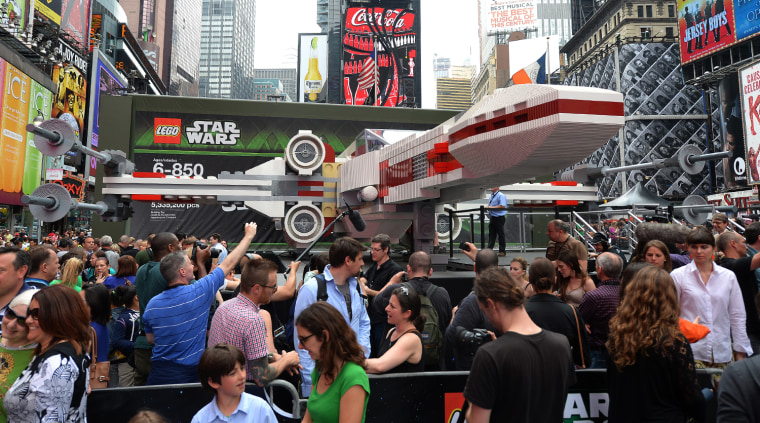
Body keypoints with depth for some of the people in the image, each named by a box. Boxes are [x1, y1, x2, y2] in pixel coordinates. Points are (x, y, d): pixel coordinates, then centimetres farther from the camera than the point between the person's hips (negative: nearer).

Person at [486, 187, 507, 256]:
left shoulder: (501, 196, -11)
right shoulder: (491, 196, 16)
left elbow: (503, 206, -21)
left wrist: (491, 207, -18)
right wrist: (488, 207, 5)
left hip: (499, 218, -8)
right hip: (492, 218, 8)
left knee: (501, 234, 0)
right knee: (491, 234, 9)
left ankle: (502, 251, 6)